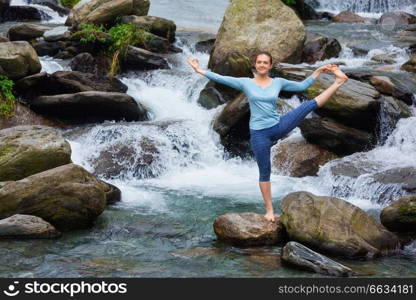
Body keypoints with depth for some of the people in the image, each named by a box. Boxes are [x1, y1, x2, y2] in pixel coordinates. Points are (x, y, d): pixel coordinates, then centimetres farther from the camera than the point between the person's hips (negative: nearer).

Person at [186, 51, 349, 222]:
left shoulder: (278, 82, 4)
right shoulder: (246, 83, -2)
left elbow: (302, 86, 12)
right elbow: (221, 79, -5)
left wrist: (318, 71, 7)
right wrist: (200, 71, -9)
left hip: (279, 126, 2)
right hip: (259, 133, -2)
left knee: (311, 104, -11)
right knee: (264, 171, 4)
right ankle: (269, 210, 12)